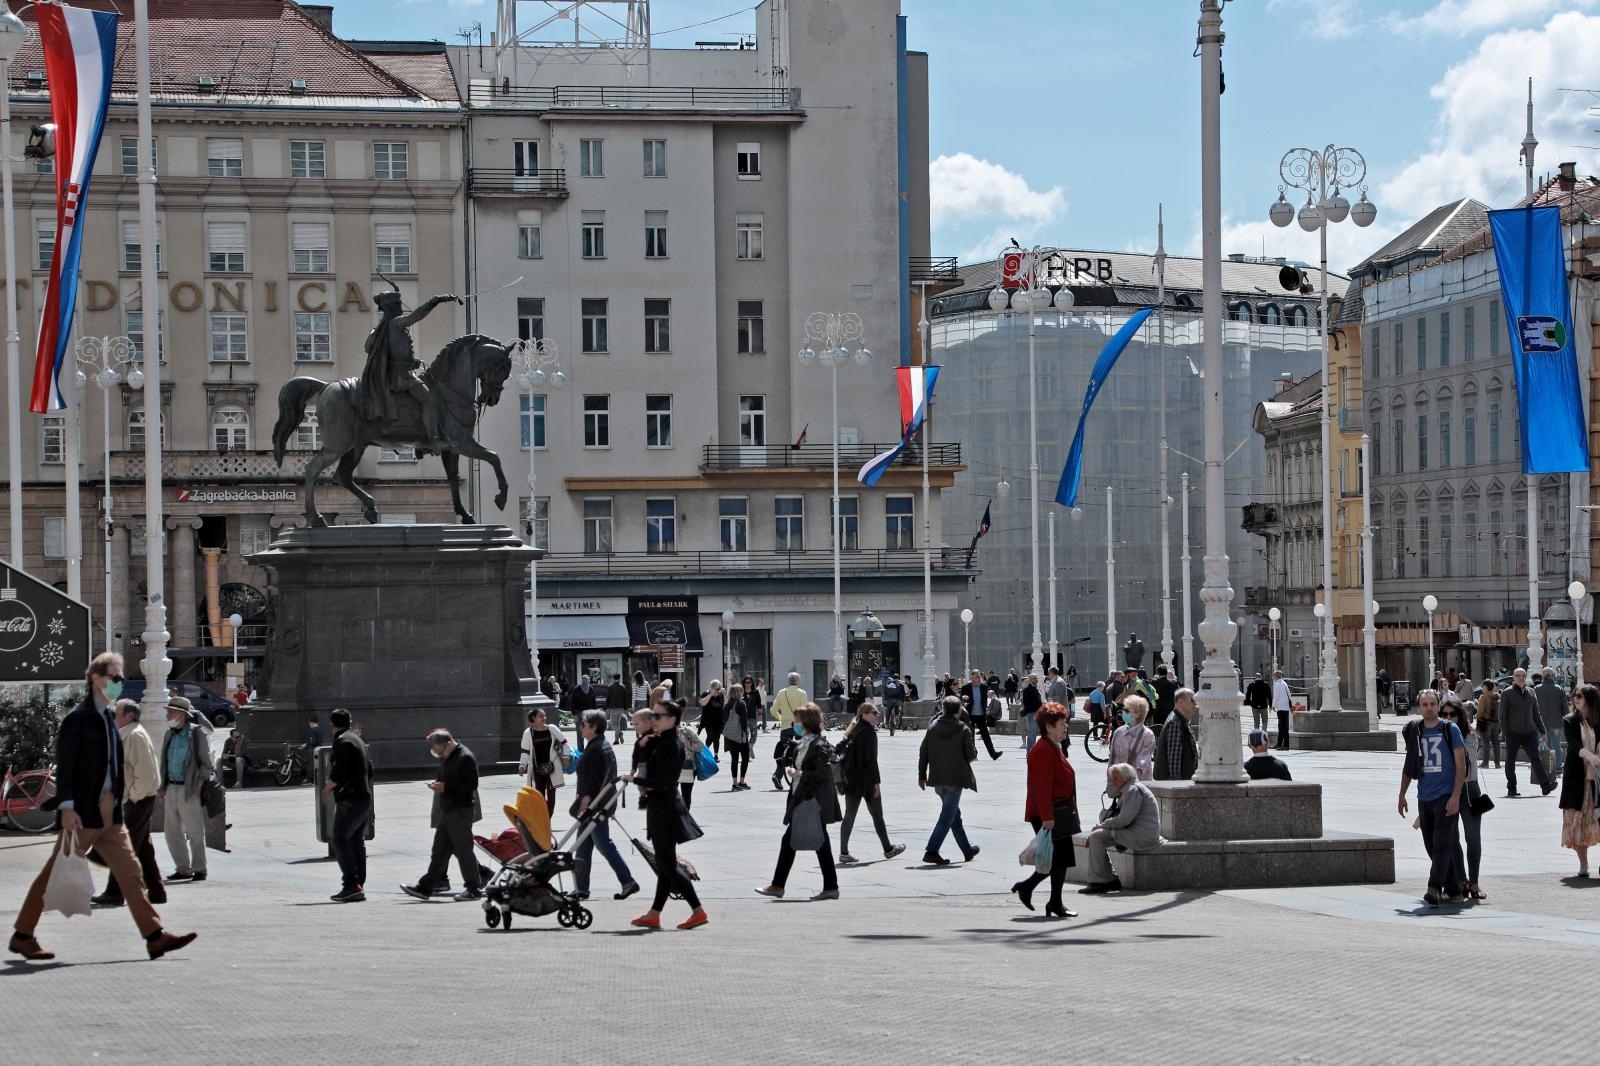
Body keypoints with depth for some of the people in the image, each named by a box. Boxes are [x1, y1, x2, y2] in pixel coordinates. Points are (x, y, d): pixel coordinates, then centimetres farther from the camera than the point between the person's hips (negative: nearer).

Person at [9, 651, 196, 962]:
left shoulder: (109, 717, 15)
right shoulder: (78, 718, -10)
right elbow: (64, 766, -14)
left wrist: (117, 798, 16)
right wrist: (67, 807, -20)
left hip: (110, 813, 8)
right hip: (82, 813, -8)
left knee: (130, 872, 2)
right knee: (56, 874, 1)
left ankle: (155, 936, -1)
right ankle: (22, 935, 11)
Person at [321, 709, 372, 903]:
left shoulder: (342, 742, -11)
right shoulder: (358, 740, 19)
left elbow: (339, 772, -19)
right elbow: (369, 769, 23)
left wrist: (328, 788, -2)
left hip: (350, 799, -10)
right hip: (365, 797, 10)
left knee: (339, 838, -10)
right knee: (357, 841, 11)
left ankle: (351, 885, -18)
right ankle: (359, 886, 10)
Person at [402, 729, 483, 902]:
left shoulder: (466, 758, -15)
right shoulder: (446, 758, 14)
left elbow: (471, 784, -19)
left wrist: (445, 787, -20)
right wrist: (436, 782, 5)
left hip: (461, 811, -9)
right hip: (446, 810, 9)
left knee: (463, 849, -4)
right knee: (440, 850, 11)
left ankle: (474, 889, 4)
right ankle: (425, 887, 14)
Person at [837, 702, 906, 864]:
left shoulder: (853, 732, 11)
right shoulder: (869, 732, -13)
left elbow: (840, 748, 12)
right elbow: (871, 759, -16)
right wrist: (877, 782, -14)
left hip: (851, 779, 7)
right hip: (866, 780, -7)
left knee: (849, 816, 5)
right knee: (877, 815, 6)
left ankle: (844, 852, 0)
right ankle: (887, 849, 18)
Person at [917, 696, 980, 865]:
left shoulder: (932, 728, 4)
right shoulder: (963, 730, -9)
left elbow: (923, 753, 4)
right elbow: (971, 755, -9)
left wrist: (922, 775, 11)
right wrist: (974, 751, 15)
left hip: (938, 780, 6)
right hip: (955, 779, -6)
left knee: (954, 814, 18)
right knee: (947, 816, -3)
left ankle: (967, 849, 30)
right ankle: (931, 851, -13)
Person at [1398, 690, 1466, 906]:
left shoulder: (1450, 730, -3)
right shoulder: (1414, 731, 11)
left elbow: (1461, 765, -6)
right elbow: (1409, 767, 19)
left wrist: (1455, 796, -14)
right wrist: (1402, 796, 18)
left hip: (1446, 797, -6)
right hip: (1424, 797, 6)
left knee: (1442, 844, -14)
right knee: (1432, 846, 7)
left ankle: (1435, 888, -21)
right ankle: (1453, 890, 16)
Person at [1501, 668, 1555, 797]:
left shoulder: (1531, 692, 12)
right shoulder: (1507, 693, -2)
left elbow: (1536, 714, 19)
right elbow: (1502, 715, -3)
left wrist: (1542, 731, 17)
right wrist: (1505, 732, -11)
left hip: (1530, 733, 3)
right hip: (1513, 733, -3)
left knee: (1536, 759, -3)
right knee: (1510, 761, 5)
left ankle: (1546, 785, -8)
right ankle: (1511, 788, 14)